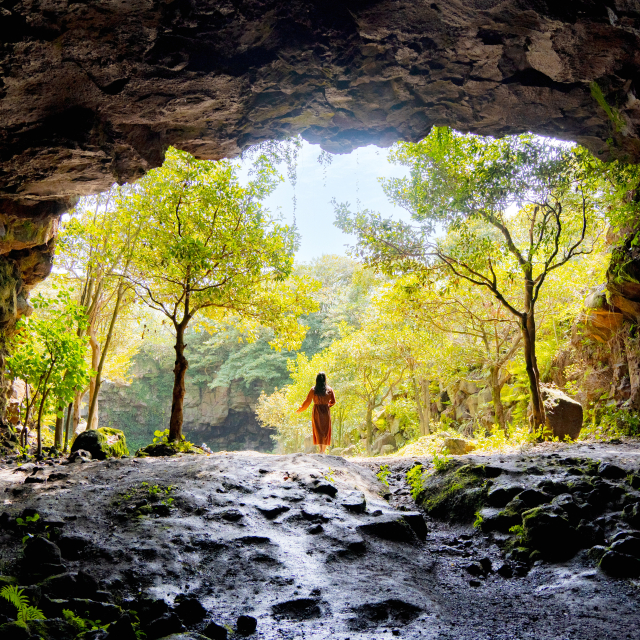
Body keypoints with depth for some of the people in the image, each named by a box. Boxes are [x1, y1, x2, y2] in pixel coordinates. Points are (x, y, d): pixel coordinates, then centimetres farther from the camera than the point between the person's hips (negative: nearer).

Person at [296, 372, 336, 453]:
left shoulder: (313, 390, -7)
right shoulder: (329, 390, -2)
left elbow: (307, 402, -4)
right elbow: (333, 401, 6)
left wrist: (300, 409, 9)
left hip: (317, 412, -1)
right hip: (326, 412, 1)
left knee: (318, 432, 0)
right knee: (325, 432, 11)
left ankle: (321, 450, -13)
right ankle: (324, 451, 13)